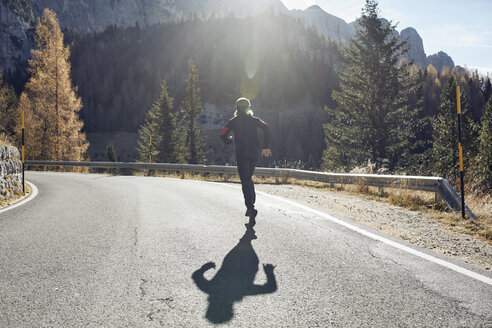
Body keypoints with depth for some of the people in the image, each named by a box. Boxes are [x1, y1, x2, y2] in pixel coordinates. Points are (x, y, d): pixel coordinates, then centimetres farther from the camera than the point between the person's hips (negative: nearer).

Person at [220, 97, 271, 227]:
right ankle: (250, 207, 16)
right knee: (248, 178, 20)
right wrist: (266, 147, -4)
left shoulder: (234, 121, 6)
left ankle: (251, 208, -28)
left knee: (245, 181, -9)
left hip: (241, 154, -3)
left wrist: (230, 140, 19)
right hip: (254, 154, 3)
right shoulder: (254, 120, 11)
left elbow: (223, 135, -4)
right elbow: (266, 128, -7)